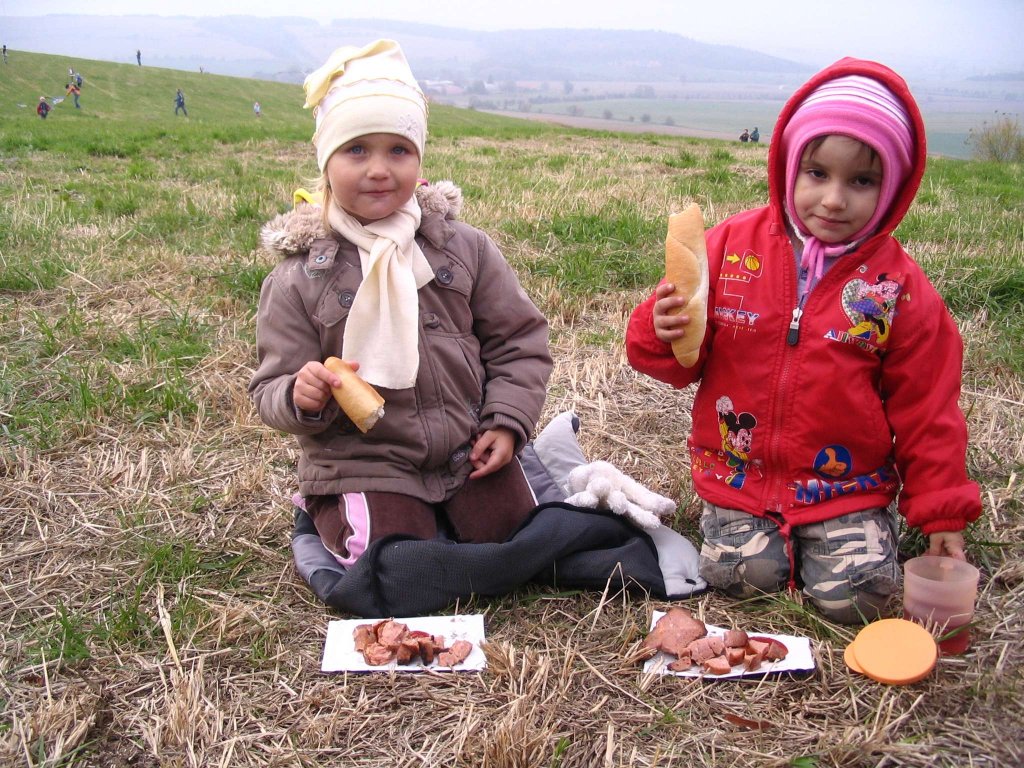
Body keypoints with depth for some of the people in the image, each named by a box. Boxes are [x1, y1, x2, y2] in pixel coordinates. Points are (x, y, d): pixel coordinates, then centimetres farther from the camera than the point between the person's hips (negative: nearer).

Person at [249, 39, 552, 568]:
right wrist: (300, 397, -25)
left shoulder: (463, 248, 0)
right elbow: (272, 390, -1)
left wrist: (507, 420, -5)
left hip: (468, 448, 2)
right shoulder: (298, 278, -5)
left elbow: (518, 340, 6)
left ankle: (450, 507, 21)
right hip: (362, 464, -2)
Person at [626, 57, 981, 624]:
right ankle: (750, 525, 17)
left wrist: (941, 514, 1)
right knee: (740, 573, -15)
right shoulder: (731, 246, -4)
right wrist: (662, 334, -21)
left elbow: (925, 409, 1)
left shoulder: (898, 287, -5)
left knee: (857, 595, -14)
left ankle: (838, 535, 17)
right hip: (740, 473, 1)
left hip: (847, 485, 0)